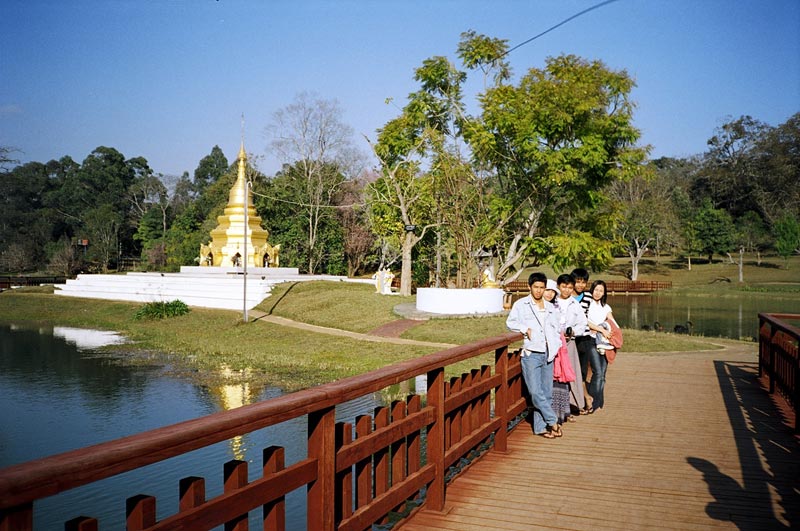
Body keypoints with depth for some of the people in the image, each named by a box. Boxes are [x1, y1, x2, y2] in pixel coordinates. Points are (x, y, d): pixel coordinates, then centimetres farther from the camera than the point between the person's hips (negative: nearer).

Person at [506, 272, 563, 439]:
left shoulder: (551, 307, 15)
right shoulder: (521, 304, 3)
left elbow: (555, 329, 18)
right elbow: (510, 322, 2)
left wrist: (556, 347, 3)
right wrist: (525, 329, -13)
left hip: (547, 354, 4)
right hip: (531, 354, -4)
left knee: (547, 393, 4)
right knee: (536, 392, -10)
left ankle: (541, 427, 11)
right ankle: (553, 421, 2)